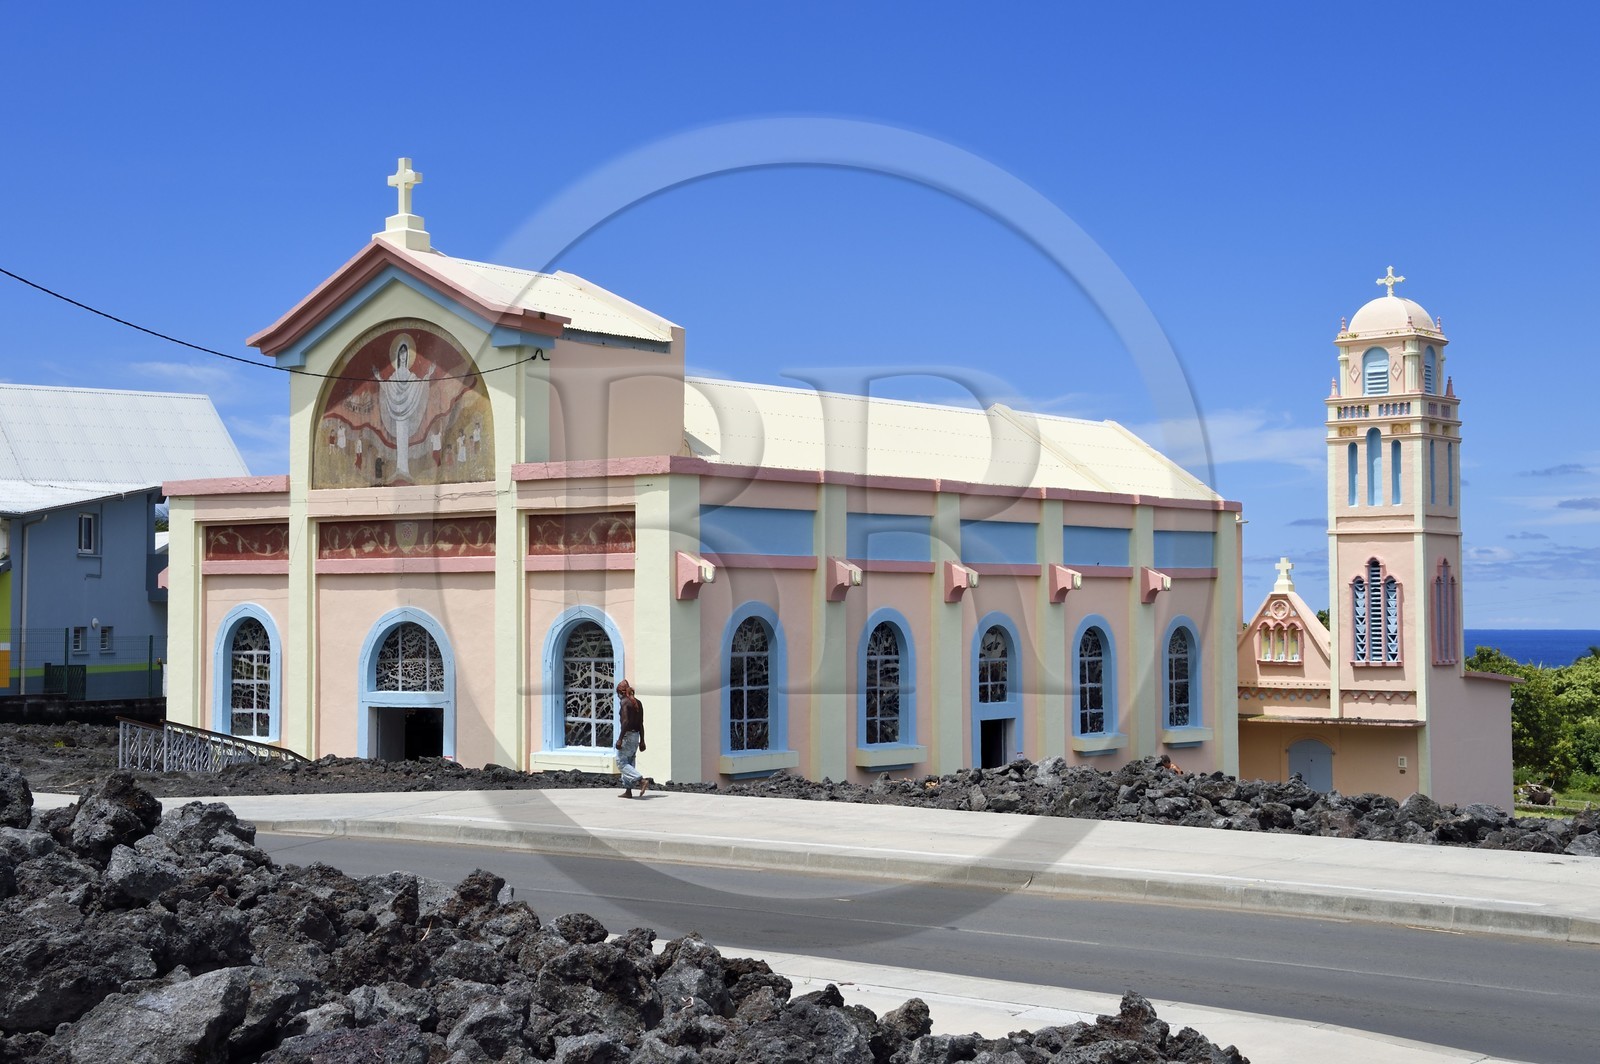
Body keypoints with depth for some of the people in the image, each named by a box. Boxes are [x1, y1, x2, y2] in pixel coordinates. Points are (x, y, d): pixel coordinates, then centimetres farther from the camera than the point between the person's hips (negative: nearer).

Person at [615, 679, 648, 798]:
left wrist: (620, 739, -20)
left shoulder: (625, 702, -12)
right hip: (636, 735, 9)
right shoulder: (638, 703, 13)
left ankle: (642, 781, -20)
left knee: (621, 762, -6)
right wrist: (642, 741, 17)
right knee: (628, 763, 13)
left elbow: (626, 721, -21)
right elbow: (641, 724, 14)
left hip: (627, 735, -9)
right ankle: (628, 791, 13)